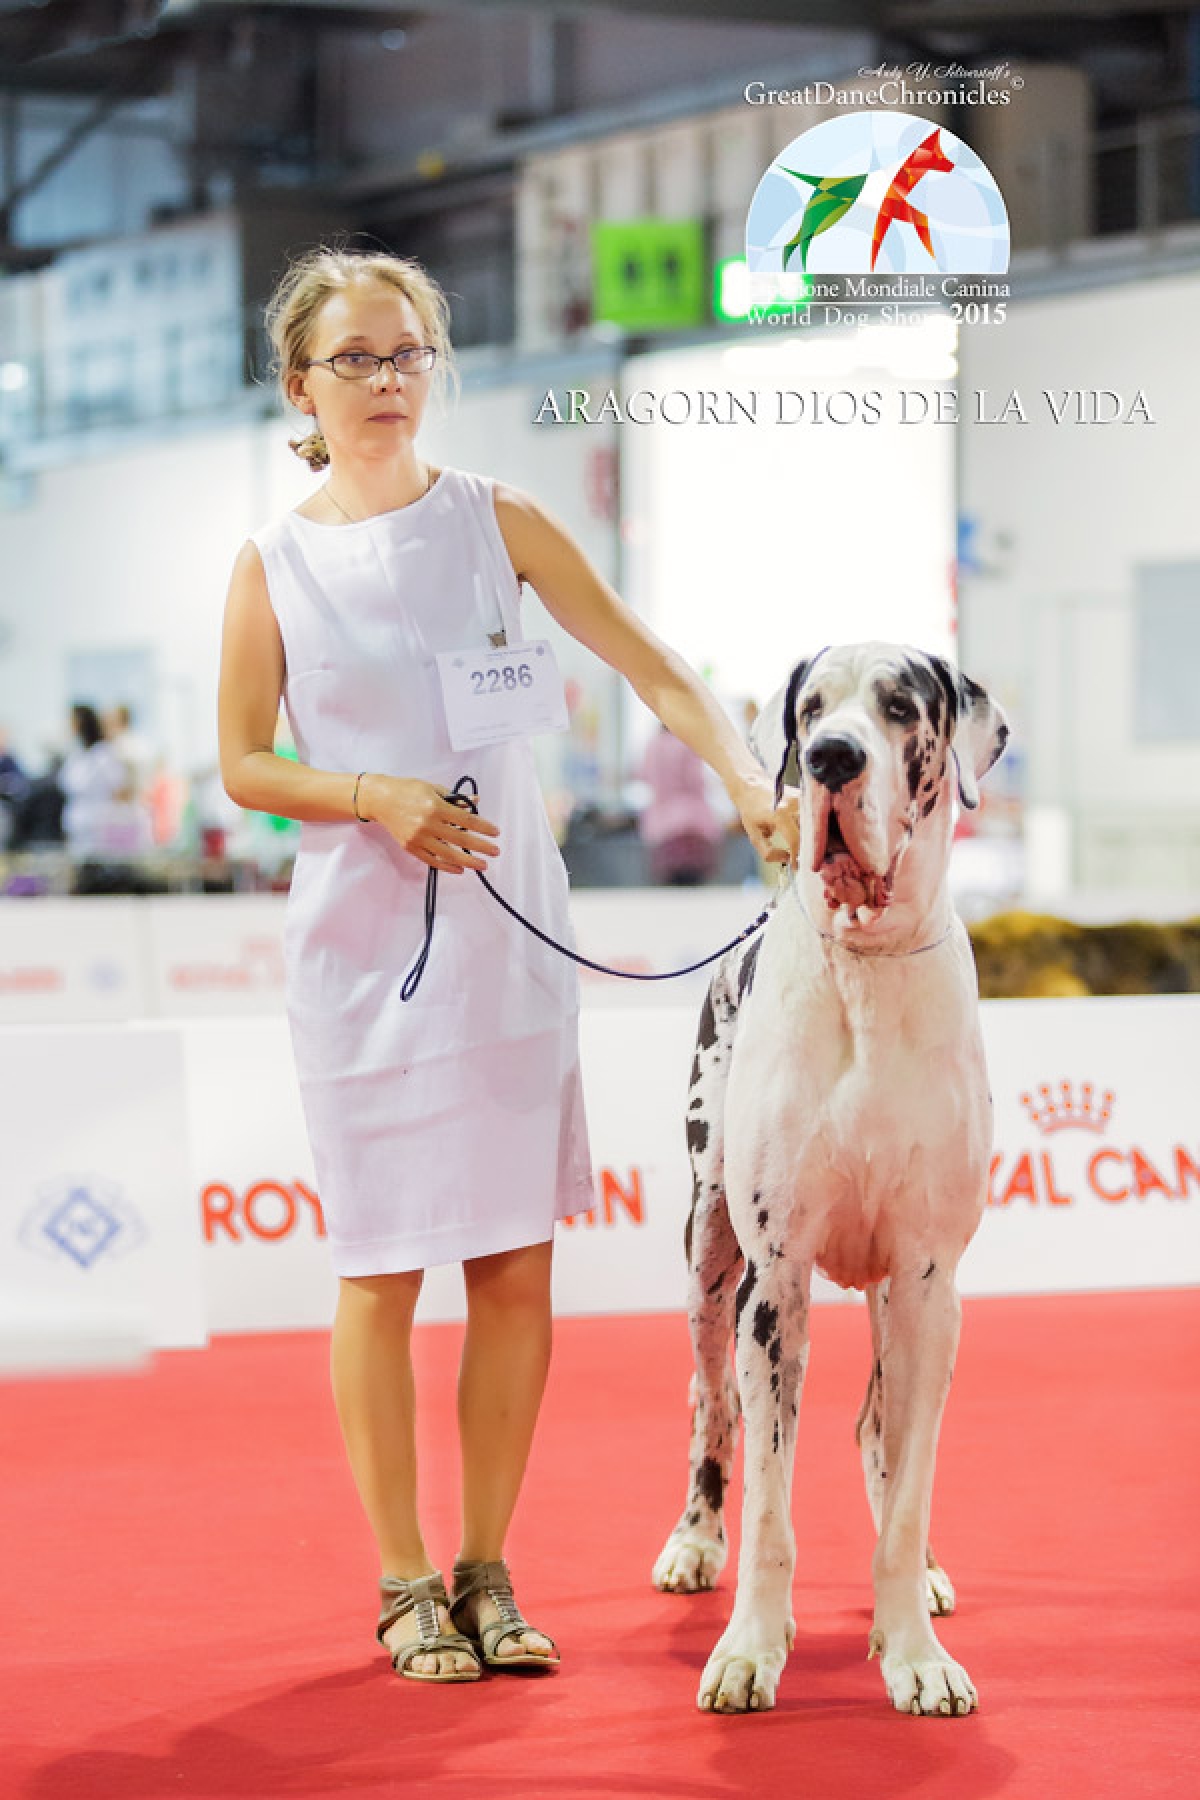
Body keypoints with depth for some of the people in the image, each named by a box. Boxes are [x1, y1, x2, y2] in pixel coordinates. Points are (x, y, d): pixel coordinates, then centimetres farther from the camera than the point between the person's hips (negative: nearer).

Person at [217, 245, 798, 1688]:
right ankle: (405, 1583, 12)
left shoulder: (497, 522, 3)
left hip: (511, 931, 2)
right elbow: (242, 766, 3)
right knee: (382, 1270, 0)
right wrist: (374, 798, -13)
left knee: (516, 1266, 2)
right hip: (360, 942, -2)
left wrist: (745, 774, -16)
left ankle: (486, 1570, 15)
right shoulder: (275, 564, 1)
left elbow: (650, 666, -1)